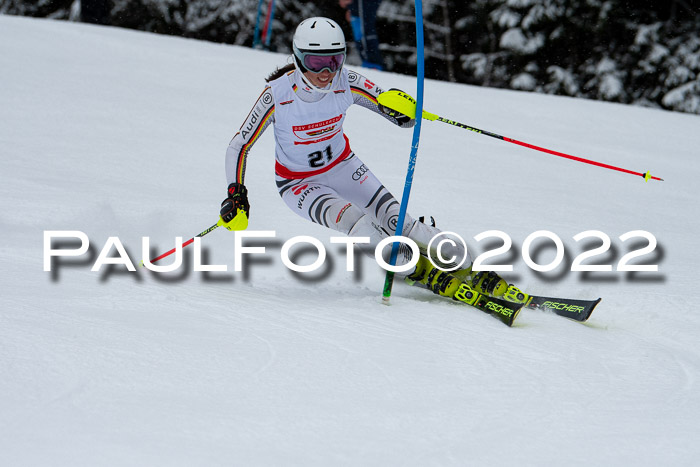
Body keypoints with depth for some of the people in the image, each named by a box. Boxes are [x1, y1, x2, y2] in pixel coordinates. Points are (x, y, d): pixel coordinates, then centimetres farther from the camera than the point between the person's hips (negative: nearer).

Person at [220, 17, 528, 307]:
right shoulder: (277, 94, -27)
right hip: (299, 183, -2)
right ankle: (428, 276, -26)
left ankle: (476, 273, -14)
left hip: (343, 166, 2)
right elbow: (240, 146, -16)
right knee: (355, 221, -29)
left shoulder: (346, 84, -21)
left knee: (396, 221, -16)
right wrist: (235, 196, -25)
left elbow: (404, 119, -15)